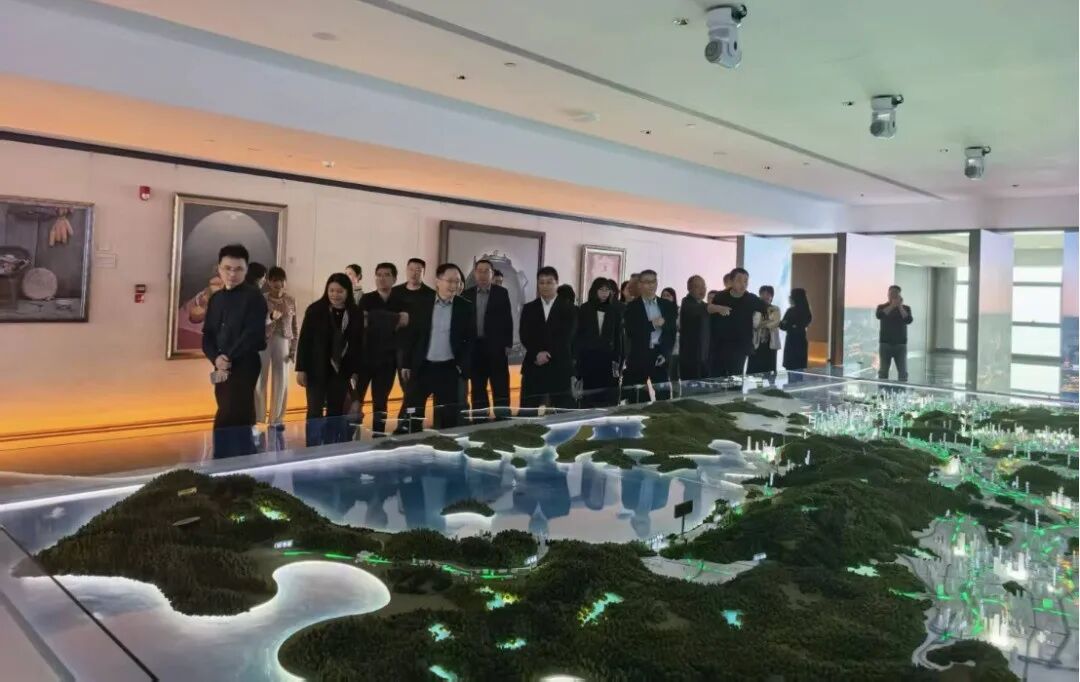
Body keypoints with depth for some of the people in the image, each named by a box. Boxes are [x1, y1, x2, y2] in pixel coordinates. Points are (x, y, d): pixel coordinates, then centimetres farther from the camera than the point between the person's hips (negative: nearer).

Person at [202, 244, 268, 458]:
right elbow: (207, 335, 12)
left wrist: (229, 358, -15)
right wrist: (216, 359, -7)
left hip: (244, 366, -6)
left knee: (225, 422, -12)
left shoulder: (254, 297, -6)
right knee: (239, 420, 11)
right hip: (221, 369, 7)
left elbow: (253, 334, -15)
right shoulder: (216, 299, 14)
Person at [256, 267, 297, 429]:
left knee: (281, 382, 5)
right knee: (260, 382, 2)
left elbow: (294, 327, 8)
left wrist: (294, 349, 4)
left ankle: (277, 419, 16)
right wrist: (271, 317, -31)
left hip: (282, 343, 3)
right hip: (263, 343, -2)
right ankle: (258, 420, 12)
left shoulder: (291, 301, 5)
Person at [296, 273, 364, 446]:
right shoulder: (315, 310, -7)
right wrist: (301, 369, -8)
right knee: (315, 411, 0)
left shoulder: (356, 314, 0)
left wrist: (355, 371, 4)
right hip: (317, 369, -2)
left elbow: (358, 344, 5)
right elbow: (304, 340, -5)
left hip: (341, 371, 3)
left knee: (336, 412, 7)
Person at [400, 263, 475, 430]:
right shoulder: (422, 305, 2)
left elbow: (471, 339, 1)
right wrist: (406, 365, 3)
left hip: (449, 369, -1)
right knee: (413, 413, 5)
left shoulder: (466, 308, -1)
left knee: (447, 417, 4)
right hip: (422, 367, 1)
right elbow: (411, 336, 6)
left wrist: (462, 365, -7)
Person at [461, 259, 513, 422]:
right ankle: (480, 421, 13)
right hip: (475, 347, 2)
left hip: (496, 347, -2)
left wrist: (508, 344, -6)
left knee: (500, 388, -1)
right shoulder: (467, 294, 8)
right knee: (477, 389, 7)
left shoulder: (501, 293, 3)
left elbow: (508, 320, 1)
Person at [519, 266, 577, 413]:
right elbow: (524, 336, 1)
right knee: (528, 411, 0)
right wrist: (537, 354, -14)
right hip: (534, 366, 2)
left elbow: (566, 337, -5)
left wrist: (548, 354, -14)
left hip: (559, 367, -2)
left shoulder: (568, 309, 6)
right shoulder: (528, 308, 12)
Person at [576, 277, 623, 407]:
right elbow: (578, 335, 4)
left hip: (607, 357, 1)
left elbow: (618, 337, 6)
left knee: (608, 395, -4)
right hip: (588, 358, 0)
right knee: (588, 394, 1)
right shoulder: (584, 309, 5)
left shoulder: (615, 310, 7)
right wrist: (576, 357, -4)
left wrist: (617, 360, -1)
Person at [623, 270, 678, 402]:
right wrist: (652, 324, -12)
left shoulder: (668, 305, 10)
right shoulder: (632, 307, 1)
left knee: (664, 398, -1)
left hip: (661, 356, 2)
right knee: (637, 400, 0)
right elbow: (631, 333, -10)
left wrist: (665, 354, -6)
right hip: (639, 358, -2)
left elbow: (672, 332, 5)